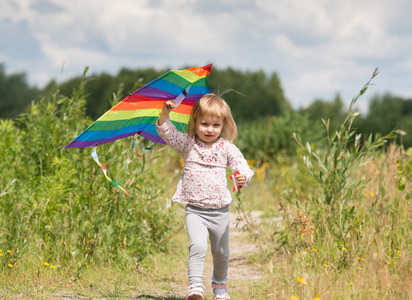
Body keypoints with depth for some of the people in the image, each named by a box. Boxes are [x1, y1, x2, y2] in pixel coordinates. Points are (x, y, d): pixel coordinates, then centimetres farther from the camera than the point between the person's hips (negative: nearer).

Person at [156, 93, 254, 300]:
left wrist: (243, 177, -29)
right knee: (198, 246, -24)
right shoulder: (187, 144, 0)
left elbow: (242, 166, -6)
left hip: (219, 210, 2)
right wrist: (165, 112, -22)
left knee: (220, 252, 16)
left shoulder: (227, 148, -1)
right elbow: (166, 132, -6)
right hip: (194, 210, -1)